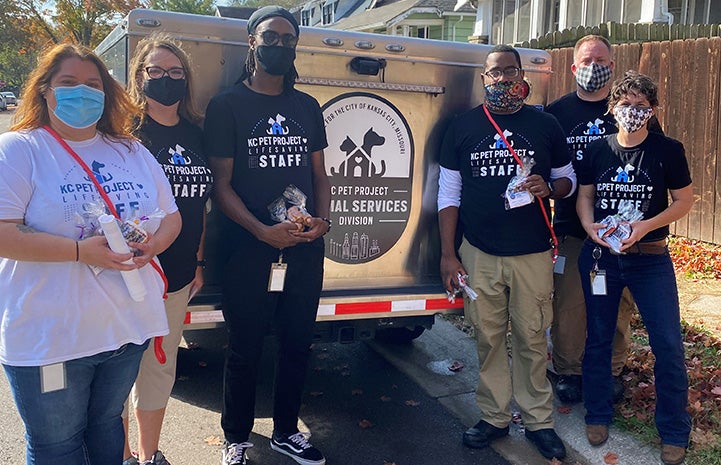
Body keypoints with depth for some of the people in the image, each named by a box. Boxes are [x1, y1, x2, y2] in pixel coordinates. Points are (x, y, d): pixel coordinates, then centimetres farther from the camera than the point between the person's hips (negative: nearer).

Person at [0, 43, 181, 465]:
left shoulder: (134, 152, 10)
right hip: (49, 336, -4)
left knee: (107, 424, 23)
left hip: (129, 327, 4)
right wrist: (81, 250, -25)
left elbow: (171, 216, 12)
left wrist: (153, 244, -10)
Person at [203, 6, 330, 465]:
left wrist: (323, 220, -5)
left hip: (305, 250, 4)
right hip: (250, 249, -4)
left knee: (297, 344, 13)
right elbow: (222, 184, -6)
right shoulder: (227, 105, -2)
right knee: (246, 350, 8)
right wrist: (263, 231, -19)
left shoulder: (307, 106, 11)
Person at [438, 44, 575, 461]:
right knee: (489, 339, 9)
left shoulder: (545, 125, 5)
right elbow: (449, 194, 5)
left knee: (532, 340, 6)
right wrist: (448, 254, -1)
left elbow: (568, 179, 13)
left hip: (533, 255, 0)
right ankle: (494, 418, 24)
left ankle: (539, 421, 22)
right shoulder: (463, 127, 4)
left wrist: (547, 188, -12)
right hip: (479, 254, 1)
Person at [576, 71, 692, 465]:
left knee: (668, 344, -2)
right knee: (598, 338, 11)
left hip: (650, 259, -2)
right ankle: (598, 415, 30)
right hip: (599, 255, 2)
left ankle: (673, 433, 16)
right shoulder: (597, 150, 1)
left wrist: (646, 226, -16)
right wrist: (590, 226, -12)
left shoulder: (668, 150, -4)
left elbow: (684, 200, -1)